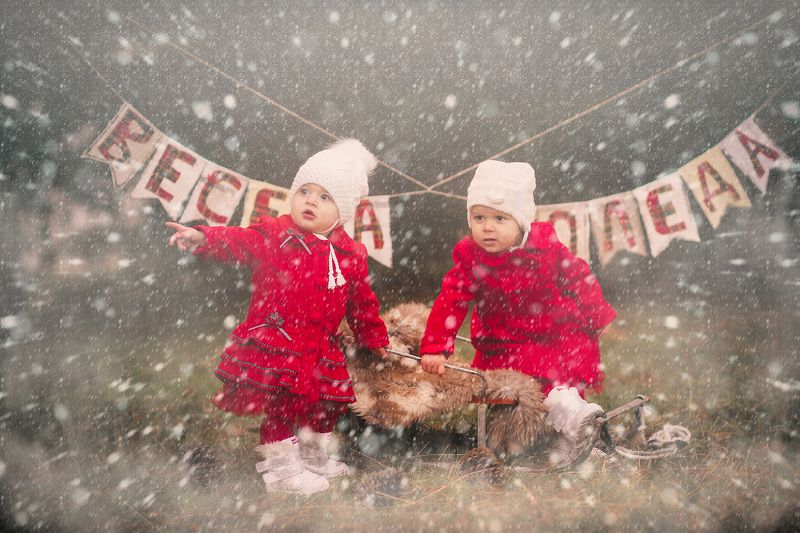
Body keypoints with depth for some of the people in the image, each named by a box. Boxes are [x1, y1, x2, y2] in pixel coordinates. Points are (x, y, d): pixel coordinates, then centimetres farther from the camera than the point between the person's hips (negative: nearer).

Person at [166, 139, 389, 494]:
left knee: (330, 402, 14)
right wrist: (203, 238, -39)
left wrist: (374, 338, 21)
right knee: (282, 403, -3)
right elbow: (238, 242, -19)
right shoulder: (273, 236, -5)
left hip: (320, 348, 5)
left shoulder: (351, 254, 5)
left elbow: (362, 301, 15)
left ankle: (314, 457, 42)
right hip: (273, 342, -4)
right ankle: (282, 467, 22)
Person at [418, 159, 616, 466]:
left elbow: (580, 279, 4)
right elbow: (450, 302, -10)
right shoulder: (469, 257, -8)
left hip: (560, 333, 1)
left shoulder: (547, 247, -8)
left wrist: (601, 320, 9)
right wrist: (434, 349, -16)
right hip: (504, 345, 0)